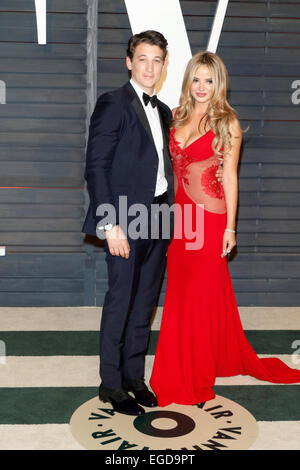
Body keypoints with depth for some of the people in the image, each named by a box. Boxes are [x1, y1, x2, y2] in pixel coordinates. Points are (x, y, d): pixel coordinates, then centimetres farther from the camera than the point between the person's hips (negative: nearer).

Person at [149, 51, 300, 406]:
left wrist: (230, 227, -9)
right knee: (179, 290, 12)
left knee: (203, 291, 3)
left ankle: (198, 376, 20)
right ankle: (180, 367, 30)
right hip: (180, 213, 5)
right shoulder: (178, 116, 9)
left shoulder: (227, 123, -5)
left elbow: (230, 177, -7)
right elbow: (173, 164, 13)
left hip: (209, 214, -5)